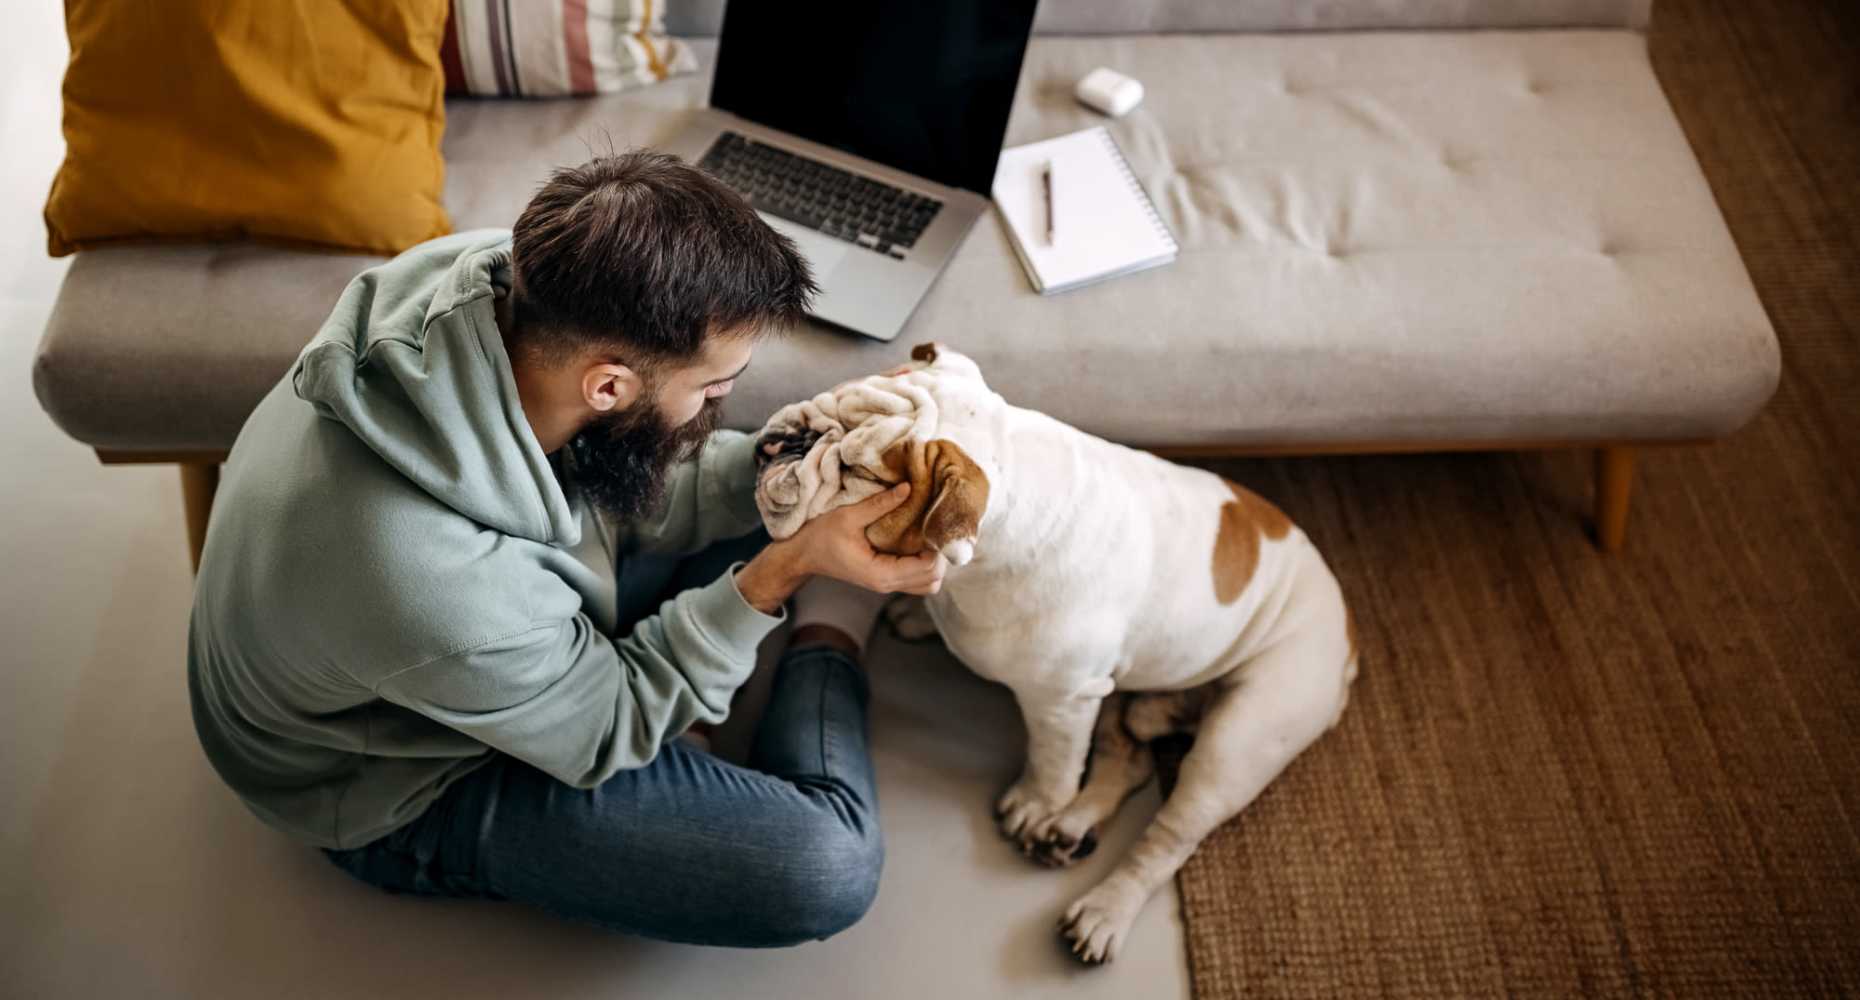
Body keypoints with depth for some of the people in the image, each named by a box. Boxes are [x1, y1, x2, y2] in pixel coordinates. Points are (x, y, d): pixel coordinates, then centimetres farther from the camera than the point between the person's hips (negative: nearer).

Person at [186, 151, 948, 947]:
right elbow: (611, 724, -22)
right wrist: (784, 570, -28)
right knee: (827, 867, -19)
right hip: (408, 785, -7)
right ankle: (828, 643, 6)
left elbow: (637, 484, -6)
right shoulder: (444, 595, -44)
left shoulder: (522, 284, -25)